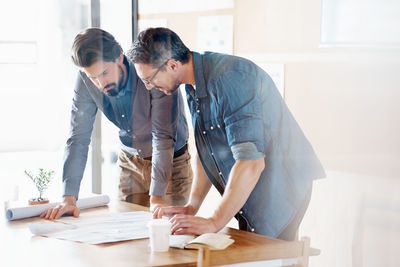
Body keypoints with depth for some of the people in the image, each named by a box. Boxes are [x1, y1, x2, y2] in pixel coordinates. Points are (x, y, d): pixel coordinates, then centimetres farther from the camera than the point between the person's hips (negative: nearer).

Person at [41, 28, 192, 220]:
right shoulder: (86, 81, -18)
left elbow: (163, 136, -33)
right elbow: (79, 138, -16)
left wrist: (157, 197, -39)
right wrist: (69, 198, -25)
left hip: (171, 160, -3)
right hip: (130, 161, 4)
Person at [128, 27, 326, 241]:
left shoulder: (229, 78, -25)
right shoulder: (195, 86, 6)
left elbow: (252, 162, -30)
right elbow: (207, 151, 15)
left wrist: (215, 222, -27)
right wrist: (192, 206, 6)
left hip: (279, 188, -9)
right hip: (249, 193, 9)